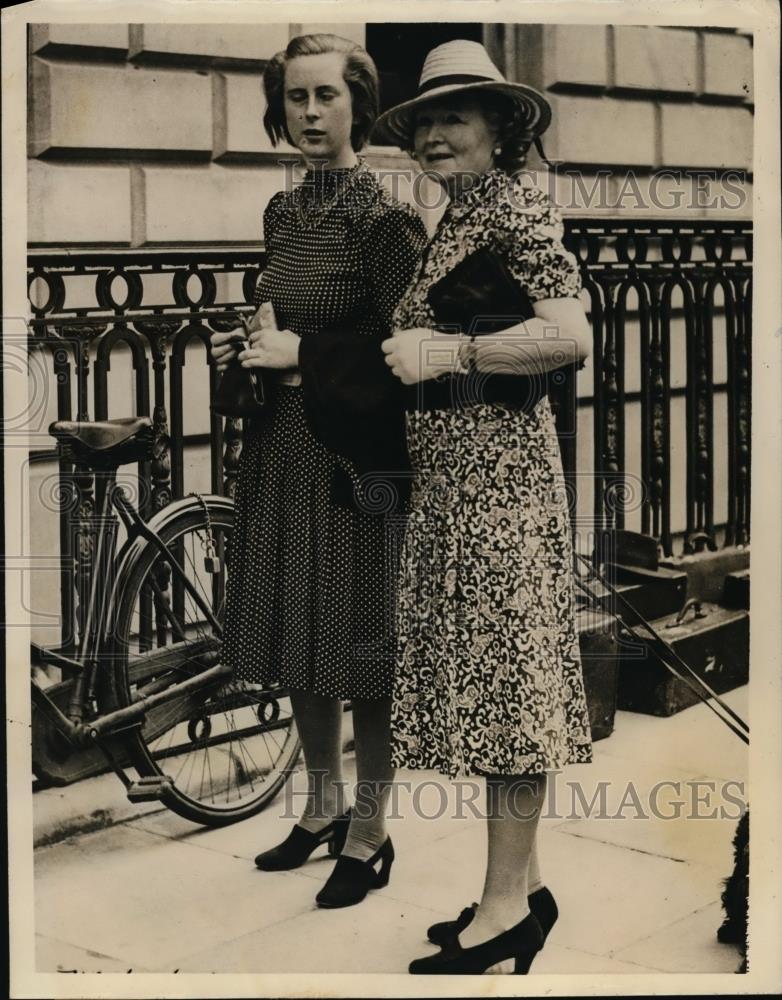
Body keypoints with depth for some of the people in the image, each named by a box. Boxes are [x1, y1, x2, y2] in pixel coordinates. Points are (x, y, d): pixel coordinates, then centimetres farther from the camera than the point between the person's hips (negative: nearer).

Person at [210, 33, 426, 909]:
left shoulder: (384, 215, -11)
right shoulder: (282, 210, 11)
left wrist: (300, 355, -14)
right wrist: (249, 345, 4)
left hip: (353, 444, -8)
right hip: (283, 442, 8)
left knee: (361, 651, 1)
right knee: (296, 641, 16)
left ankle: (368, 834, 15)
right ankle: (322, 808, 32)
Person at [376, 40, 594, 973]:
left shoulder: (513, 201, -9)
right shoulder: (455, 216, 18)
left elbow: (570, 335, -20)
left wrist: (446, 352, -19)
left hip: (496, 465, -9)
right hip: (450, 475, 9)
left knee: (499, 668, -6)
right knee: (486, 675, 10)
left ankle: (506, 907, 0)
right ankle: (522, 883, 18)